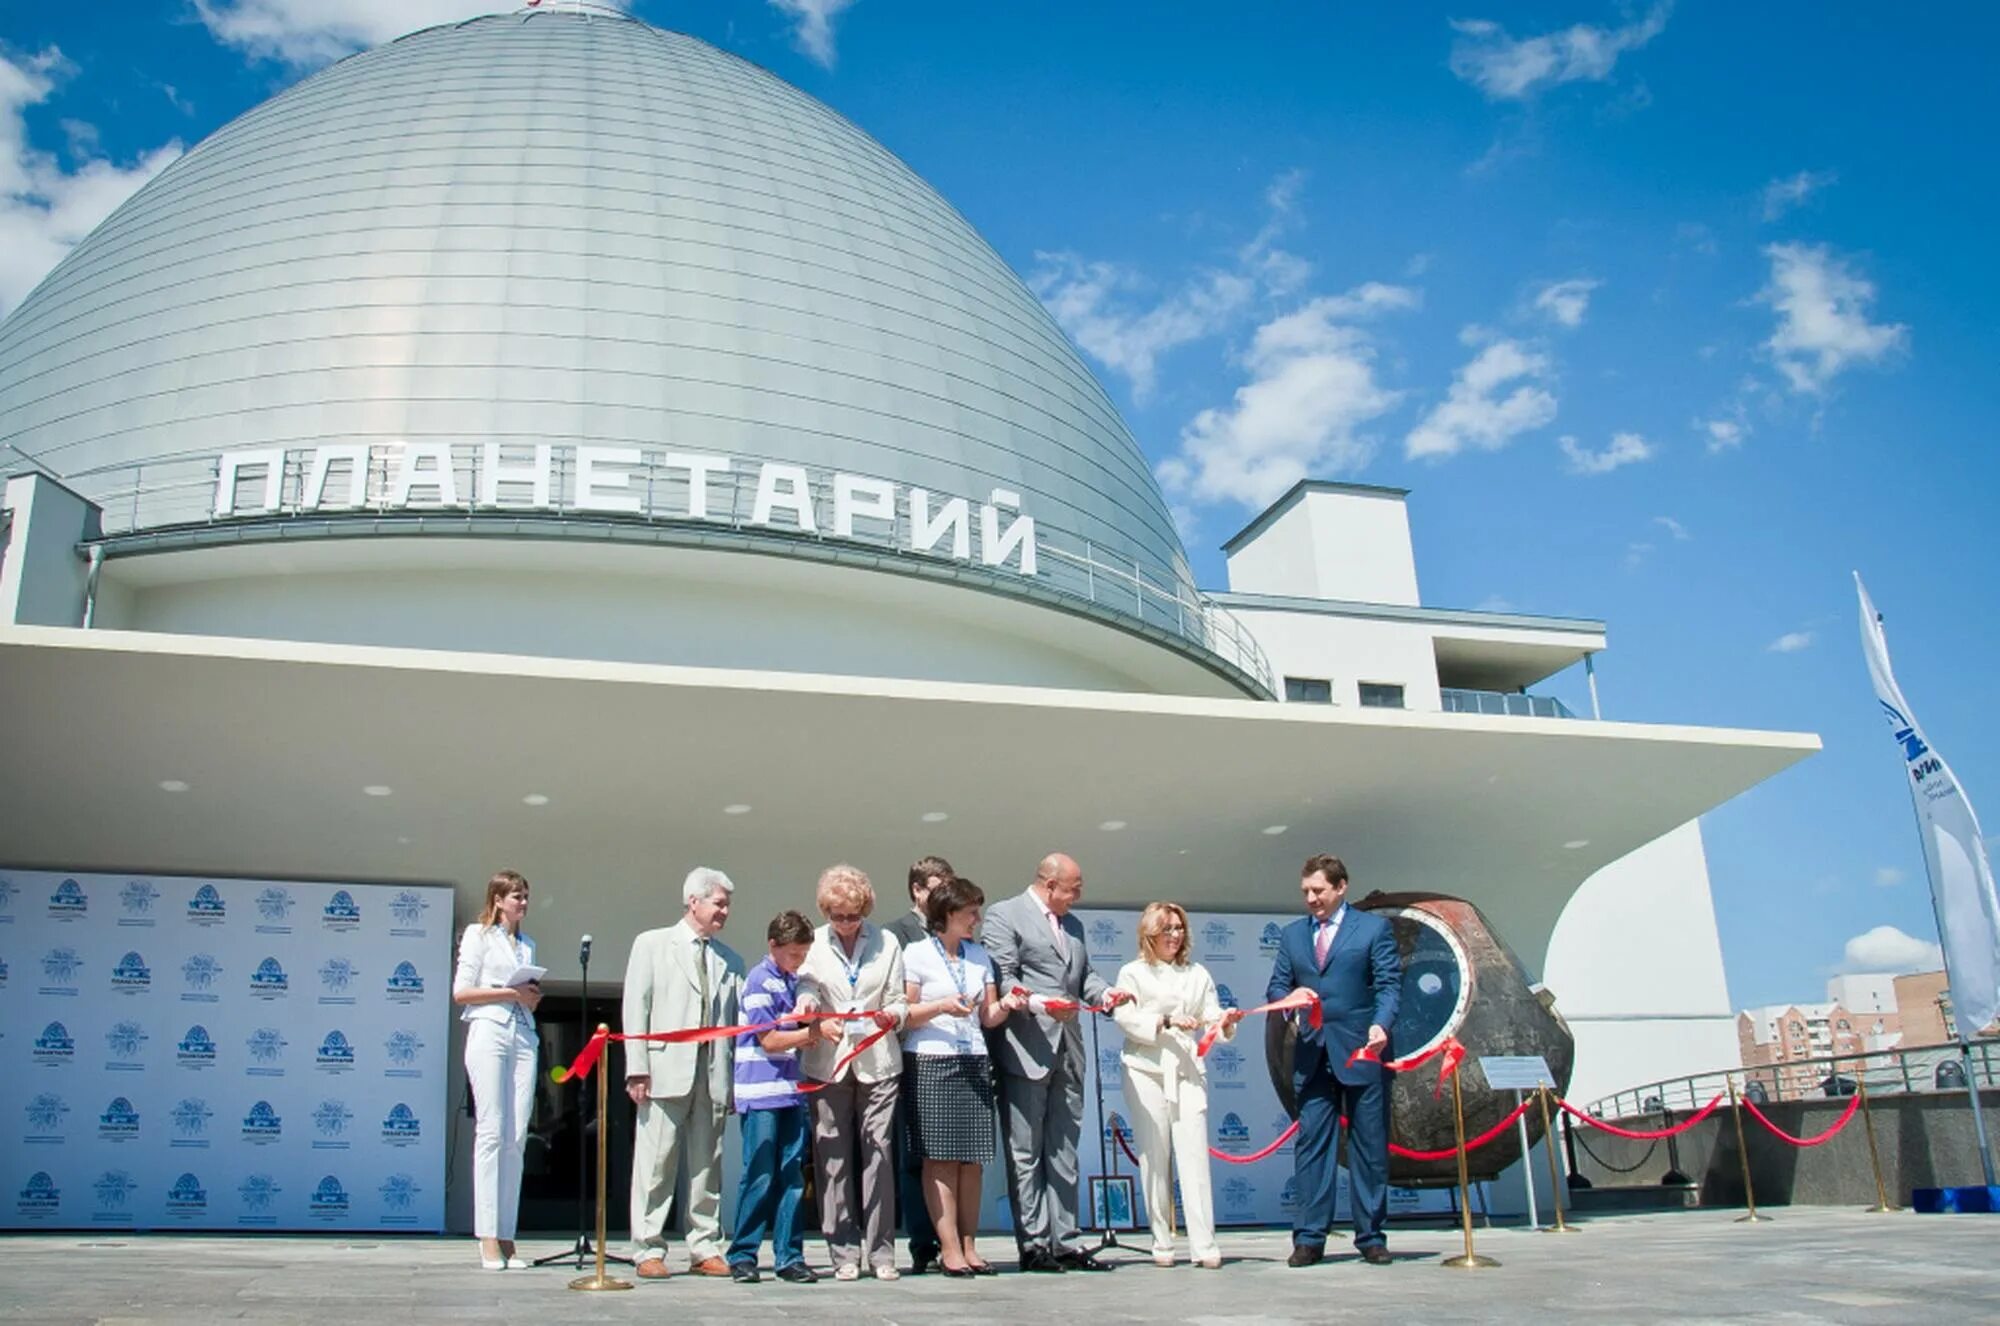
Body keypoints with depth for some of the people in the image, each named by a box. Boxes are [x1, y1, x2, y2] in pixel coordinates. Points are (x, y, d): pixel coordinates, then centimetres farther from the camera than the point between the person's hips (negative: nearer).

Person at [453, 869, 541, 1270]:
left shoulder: (527, 945, 22)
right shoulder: (478, 935, 6)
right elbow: (461, 992, -1)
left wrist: (534, 996, 2)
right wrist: (509, 992, -8)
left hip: (524, 1036, 5)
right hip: (489, 1031, -5)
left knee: (517, 1137, 0)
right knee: (491, 1131, -9)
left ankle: (506, 1236, 2)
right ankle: (488, 1238, -8)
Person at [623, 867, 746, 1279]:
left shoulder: (730, 960, 17)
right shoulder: (652, 944, 8)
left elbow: (742, 1016, 11)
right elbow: (636, 1008, 2)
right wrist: (637, 1067, -7)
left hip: (714, 1073, 3)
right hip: (666, 1070, -3)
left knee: (708, 1164, 7)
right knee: (656, 1162, -2)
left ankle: (705, 1249, 14)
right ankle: (649, 1250, 7)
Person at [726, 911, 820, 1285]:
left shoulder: (793, 981, 16)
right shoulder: (760, 981, -7)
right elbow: (770, 1041, -11)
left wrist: (815, 1032, 5)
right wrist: (812, 1033, -10)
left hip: (791, 1091, 7)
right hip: (761, 1093, -7)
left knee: (792, 1176, 6)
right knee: (759, 1177, -4)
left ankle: (789, 1257, 11)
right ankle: (743, 1255, 7)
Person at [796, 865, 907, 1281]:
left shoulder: (886, 942, 10)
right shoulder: (812, 945, 8)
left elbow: (899, 1000, 8)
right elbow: (806, 995, 1)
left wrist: (892, 1016, -14)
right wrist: (818, 1022, -20)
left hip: (878, 1061, 0)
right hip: (828, 1063, 0)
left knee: (878, 1153, -3)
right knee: (834, 1157, 1)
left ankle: (881, 1251, 4)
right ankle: (844, 1252, 8)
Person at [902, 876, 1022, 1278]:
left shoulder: (979, 956, 16)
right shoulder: (917, 954, 0)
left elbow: (987, 1018, 16)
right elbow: (904, 1015, -2)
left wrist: (1004, 1006, -4)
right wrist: (941, 1006, -16)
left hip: (975, 1063, 5)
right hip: (931, 1064, -5)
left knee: (973, 1159, 2)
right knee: (941, 1159, -5)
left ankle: (968, 1246, 8)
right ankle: (949, 1248, -1)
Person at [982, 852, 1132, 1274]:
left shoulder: (1073, 925, 22)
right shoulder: (1004, 916, -2)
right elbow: (1002, 978, -10)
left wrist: (1105, 991, 3)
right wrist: (1037, 1003, -25)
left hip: (1068, 1053, 8)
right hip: (1027, 1052, -8)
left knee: (1064, 1153, 9)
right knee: (1026, 1155, -2)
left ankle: (1063, 1242, 13)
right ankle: (1032, 1245, 2)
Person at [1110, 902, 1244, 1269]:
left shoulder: (1198, 974, 17)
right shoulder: (1132, 973, 7)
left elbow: (1209, 1018, 9)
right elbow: (1125, 1017, -5)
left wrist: (1224, 1021, -13)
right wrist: (1166, 1022, -17)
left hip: (1188, 1070, 2)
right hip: (1146, 1070, -2)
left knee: (1194, 1154, -7)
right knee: (1154, 1157, 1)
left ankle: (1204, 1245, -10)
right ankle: (1162, 1244, 8)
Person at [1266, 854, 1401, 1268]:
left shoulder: (1373, 928, 4)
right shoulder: (1292, 934, 15)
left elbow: (1388, 984, -3)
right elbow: (1277, 985, 13)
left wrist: (1380, 1024, -20)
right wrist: (1289, 1002, -10)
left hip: (1360, 1051, -3)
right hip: (1311, 1054, 3)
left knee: (1369, 1146, 3)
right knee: (1311, 1144, 1)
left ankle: (1371, 1237, 11)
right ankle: (1309, 1237, 5)